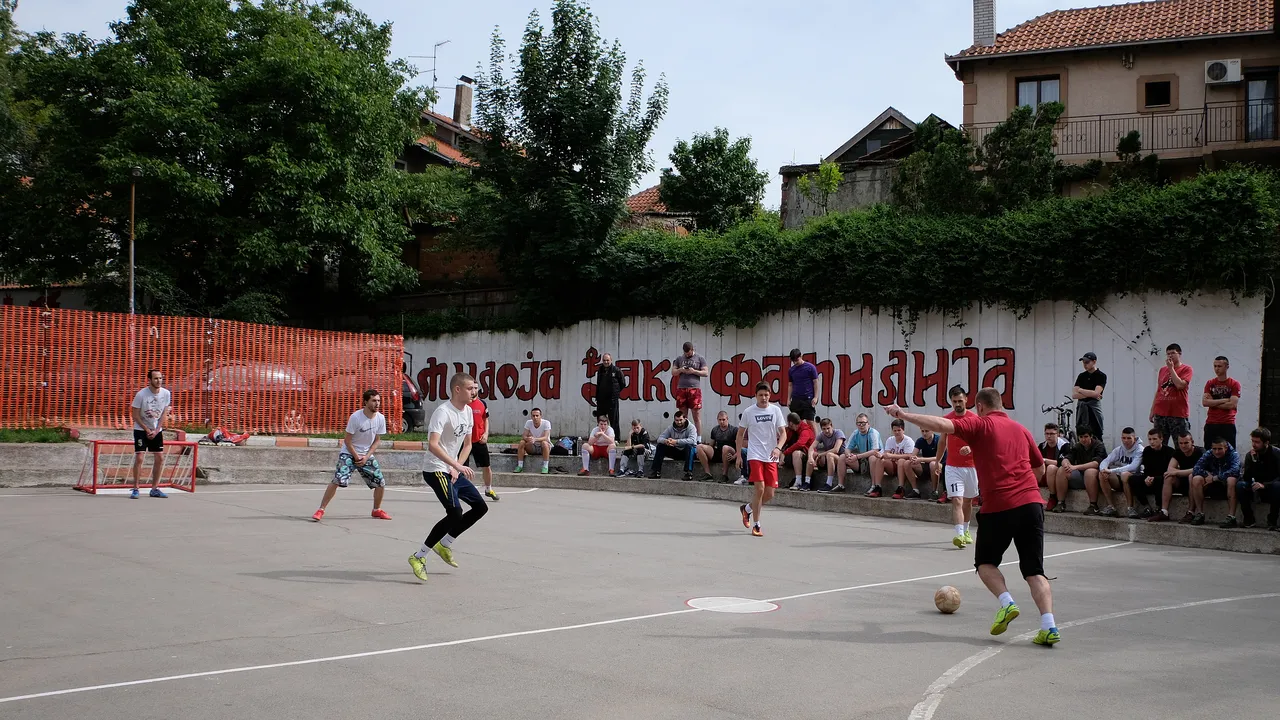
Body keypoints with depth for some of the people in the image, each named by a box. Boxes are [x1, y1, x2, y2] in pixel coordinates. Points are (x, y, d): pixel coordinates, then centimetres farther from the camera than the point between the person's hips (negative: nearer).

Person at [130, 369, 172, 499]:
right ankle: (135, 489, -3)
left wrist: (156, 430, -8)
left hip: (157, 430, 4)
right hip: (141, 430, -4)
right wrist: (147, 430, -13)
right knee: (139, 458, -13)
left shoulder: (166, 393, -6)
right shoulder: (141, 394, -18)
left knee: (160, 458, 2)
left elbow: (164, 413, 0)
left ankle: (154, 489, 13)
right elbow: (135, 415, -11)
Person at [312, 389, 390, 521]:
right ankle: (321, 510, -12)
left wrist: (366, 457, -7)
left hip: (367, 455, 5)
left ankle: (377, 510, 24)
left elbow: (377, 440, 3)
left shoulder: (380, 418, -8)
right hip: (348, 453, -5)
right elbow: (347, 440, -14)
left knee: (381, 483, 1)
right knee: (337, 480, -20)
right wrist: (356, 457, -14)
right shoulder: (355, 417, -21)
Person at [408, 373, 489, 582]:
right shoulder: (443, 412, -21)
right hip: (436, 470, -9)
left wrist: (457, 468, 1)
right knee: (455, 512, -21)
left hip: (453, 471, 9)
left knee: (480, 507, 11)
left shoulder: (468, 411, 7)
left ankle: (444, 545, 23)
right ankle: (418, 557, -11)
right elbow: (432, 445, -33)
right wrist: (458, 465, -40)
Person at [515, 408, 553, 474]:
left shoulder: (546, 423, -18)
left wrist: (535, 439, -47)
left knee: (544, 443, -36)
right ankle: (519, 466, -16)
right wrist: (527, 439, -38)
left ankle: (545, 467, -28)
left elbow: (546, 438, -29)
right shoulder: (528, 423, -7)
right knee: (522, 442, -23)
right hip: (533, 448, 3)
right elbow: (524, 436, -13)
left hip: (544, 448, -3)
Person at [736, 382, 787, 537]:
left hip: (771, 457, 3)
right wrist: (738, 454, 7)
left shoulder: (775, 410, 3)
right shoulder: (748, 412, -1)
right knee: (760, 488, -16)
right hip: (754, 455, -3)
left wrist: (778, 448, -17)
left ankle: (746, 509, 31)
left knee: (769, 494, 2)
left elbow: (783, 433, 1)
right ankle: (756, 525, -2)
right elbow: (741, 433, 10)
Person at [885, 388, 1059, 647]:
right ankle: (1049, 626, -7)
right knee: (1034, 571, 7)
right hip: (1031, 502, 4)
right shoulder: (1021, 429, 19)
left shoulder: (980, 424, 3)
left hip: (999, 506, -4)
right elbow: (1040, 468, 30)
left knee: (985, 563, 16)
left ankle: (1007, 603, -6)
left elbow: (942, 425, -12)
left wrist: (902, 414, -10)